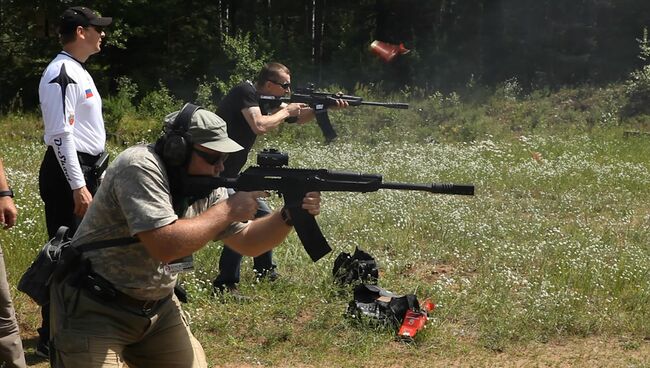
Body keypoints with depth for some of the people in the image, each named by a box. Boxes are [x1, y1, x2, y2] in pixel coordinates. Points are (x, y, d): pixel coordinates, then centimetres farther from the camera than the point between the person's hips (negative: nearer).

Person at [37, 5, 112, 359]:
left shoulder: (79, 72, 15)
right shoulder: (61, 74, -17)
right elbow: (61, 134, -22)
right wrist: (78, 187, -25)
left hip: (86, 170, 10)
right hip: (67, 173, -10)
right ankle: (51, 339, 2)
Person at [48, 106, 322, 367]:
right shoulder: (140, 167, -23)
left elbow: (247, 241, 8)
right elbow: (166, 245, -34)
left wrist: (289, 216, -10)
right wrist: (228, 209, -24)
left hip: (157, 308, 8)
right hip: (93, 309, -8)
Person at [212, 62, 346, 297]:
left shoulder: (264, 99, 10)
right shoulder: (245, 92, -16)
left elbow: (298, 118, 18)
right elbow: (260, 126, -30)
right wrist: (286, 111, -14)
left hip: (230, 174, 10)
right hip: (214, 173, -10)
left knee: (263, 214, 17)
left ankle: (265, 272, 32)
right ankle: (225, 285, -18)